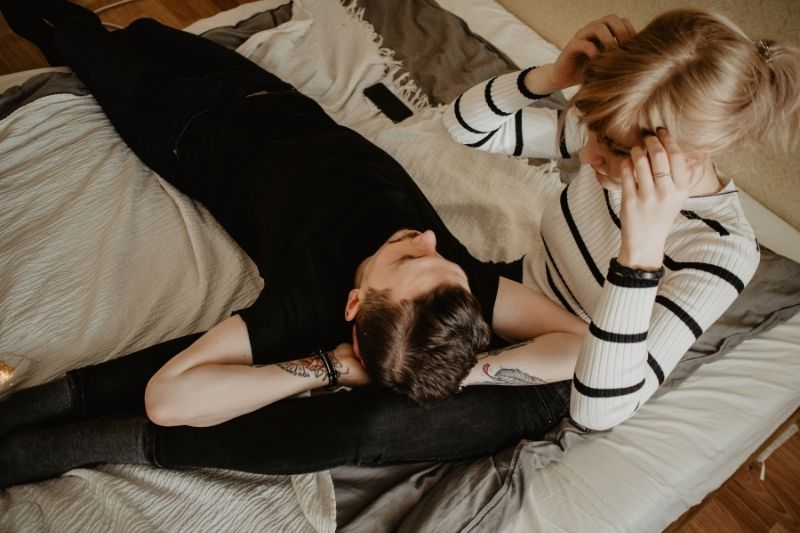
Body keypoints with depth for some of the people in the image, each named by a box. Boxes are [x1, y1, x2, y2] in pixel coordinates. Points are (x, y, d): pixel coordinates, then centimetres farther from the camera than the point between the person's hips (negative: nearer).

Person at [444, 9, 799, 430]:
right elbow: (465, 124, -10)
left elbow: (600, 411, -38)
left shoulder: (721, 251, -32)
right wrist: (553, 76, -29)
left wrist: (641, 249, -47)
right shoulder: (612, 132, -19)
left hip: (554, 389, -5)